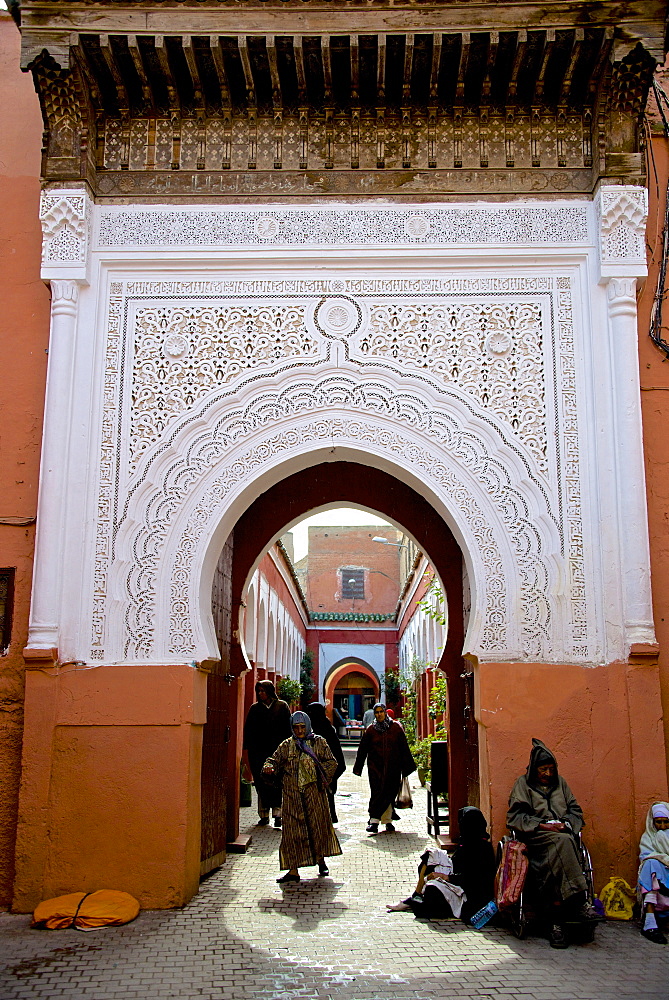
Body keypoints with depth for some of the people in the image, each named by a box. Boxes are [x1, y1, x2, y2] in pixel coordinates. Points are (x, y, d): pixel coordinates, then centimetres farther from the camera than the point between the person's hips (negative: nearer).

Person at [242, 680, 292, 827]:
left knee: (277, 782, -6)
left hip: (277, 751, -2)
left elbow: (288, 728, 4)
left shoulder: (282, 707, 6)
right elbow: (248, 730, 9)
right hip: (258, 752, 2)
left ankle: (277, 814, -4)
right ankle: (264, 815, 9)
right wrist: (246, 750, 1)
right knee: (261, 783, 2)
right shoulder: (254, 708, 11)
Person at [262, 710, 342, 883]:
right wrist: (269, 768, -15)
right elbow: (274, 760, 7)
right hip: (292, 793, 1)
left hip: (314, 791, -1)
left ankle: (321, 860, 24)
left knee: (319, 825, 2)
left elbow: (332, 763, 8)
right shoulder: (286, 745, 11)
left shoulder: (319, 742, 8)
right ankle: (293, 870, 1)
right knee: (293, 829, -2)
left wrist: (318, 769, -7)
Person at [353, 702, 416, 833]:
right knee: (377, 793, -7)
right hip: (375, 767, -1)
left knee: (390, 793, 5)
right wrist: (358, 768, 4)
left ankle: (388, 820, 15)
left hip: (393, 767, 1)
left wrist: (407, 766, 5)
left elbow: (404, 748, 6)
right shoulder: (370, 730, 4)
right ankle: (374, 821, -5)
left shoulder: (396, 728, 3)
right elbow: (363, 749, 6)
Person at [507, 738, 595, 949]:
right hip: (536, 836, -3)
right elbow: (515, 816, 2)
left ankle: (556, 922, -39)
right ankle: (578, 902, -39)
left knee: (555, 860, -34)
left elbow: (575, 811, 21)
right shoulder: (523, 784, 11)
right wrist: (542, 825, -10)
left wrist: (566, 823, -1)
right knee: (562, 842, -37)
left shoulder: (559, 782, 22)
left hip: (563, 833, 3)